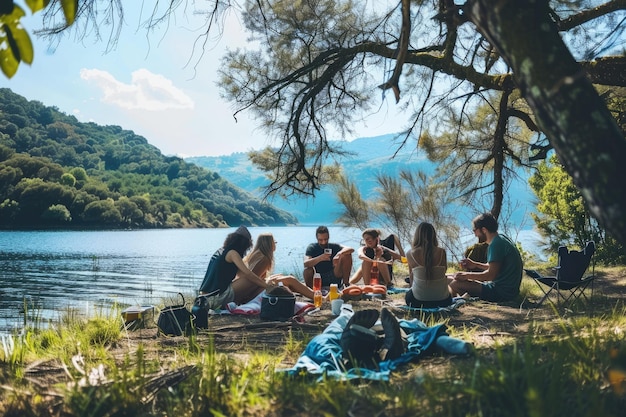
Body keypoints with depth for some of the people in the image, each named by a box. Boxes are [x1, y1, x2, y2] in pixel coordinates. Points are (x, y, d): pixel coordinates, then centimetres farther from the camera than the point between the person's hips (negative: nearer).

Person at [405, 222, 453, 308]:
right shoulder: (441, 252, -7)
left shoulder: (410, 254, -7)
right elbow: (444, 270, 7)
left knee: (408, 295, 34)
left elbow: (411, 276, 5)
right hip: (442, 299, 1)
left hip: (419, 299, -1)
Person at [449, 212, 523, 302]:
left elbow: (491, 274, -22)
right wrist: (475, 265, 18)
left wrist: (466, 275, -11)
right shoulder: (501, 239, 13)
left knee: (455, 284, -17)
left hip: (502, 293, -11)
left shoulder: (496, 244, -18)